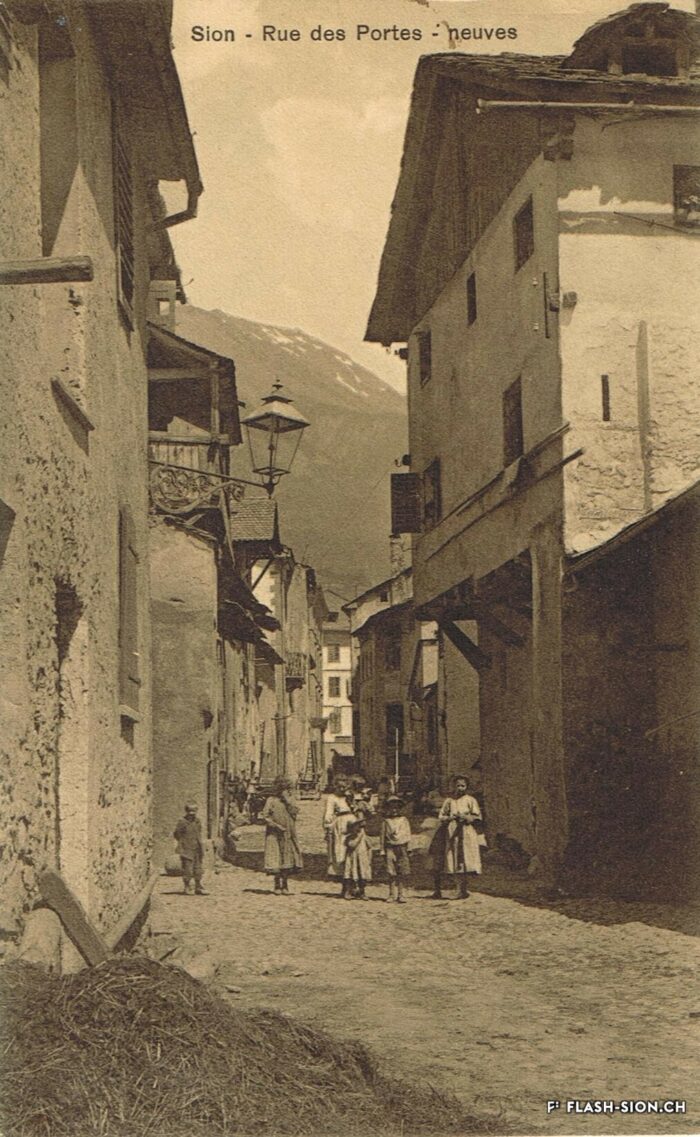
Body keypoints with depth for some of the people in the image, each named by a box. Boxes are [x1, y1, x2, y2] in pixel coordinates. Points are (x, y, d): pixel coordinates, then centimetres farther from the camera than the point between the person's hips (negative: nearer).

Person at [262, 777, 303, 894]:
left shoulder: (289, 800, 10)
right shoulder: (271, 801, -3)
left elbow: (295, 811, -4)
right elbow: (265, 817, -6)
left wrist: (287, 800, -10)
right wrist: (276, 826, -15)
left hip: (288, 836, 4)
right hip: (275, 835, -4)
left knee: (288, 857, 3)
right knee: (276, 858, -4)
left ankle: (285, 885, 13)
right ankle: (277, 885, 7)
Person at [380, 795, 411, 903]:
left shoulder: (404, 820, 11)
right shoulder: (386, 821, 10)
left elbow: (407, 834, 9)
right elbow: (382, 836, 10)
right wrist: (382, 850, 5)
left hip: (402, 847, 1)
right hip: (390, 848, -1)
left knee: (403, 872, -3)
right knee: (391, 872, -2)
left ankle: (400, 894, 4)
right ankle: (391, 894, 7)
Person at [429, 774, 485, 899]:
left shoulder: (470, 800, 5)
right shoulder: (449, 801, 11)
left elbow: (477, 818, 3)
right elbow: (440, 817, 11)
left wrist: (465, 817, -14)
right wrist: (449, 817, -8)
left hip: (465, 835, -2)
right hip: (450, 835, 2)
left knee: (462, 863, -8)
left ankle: (463, 890, -1)